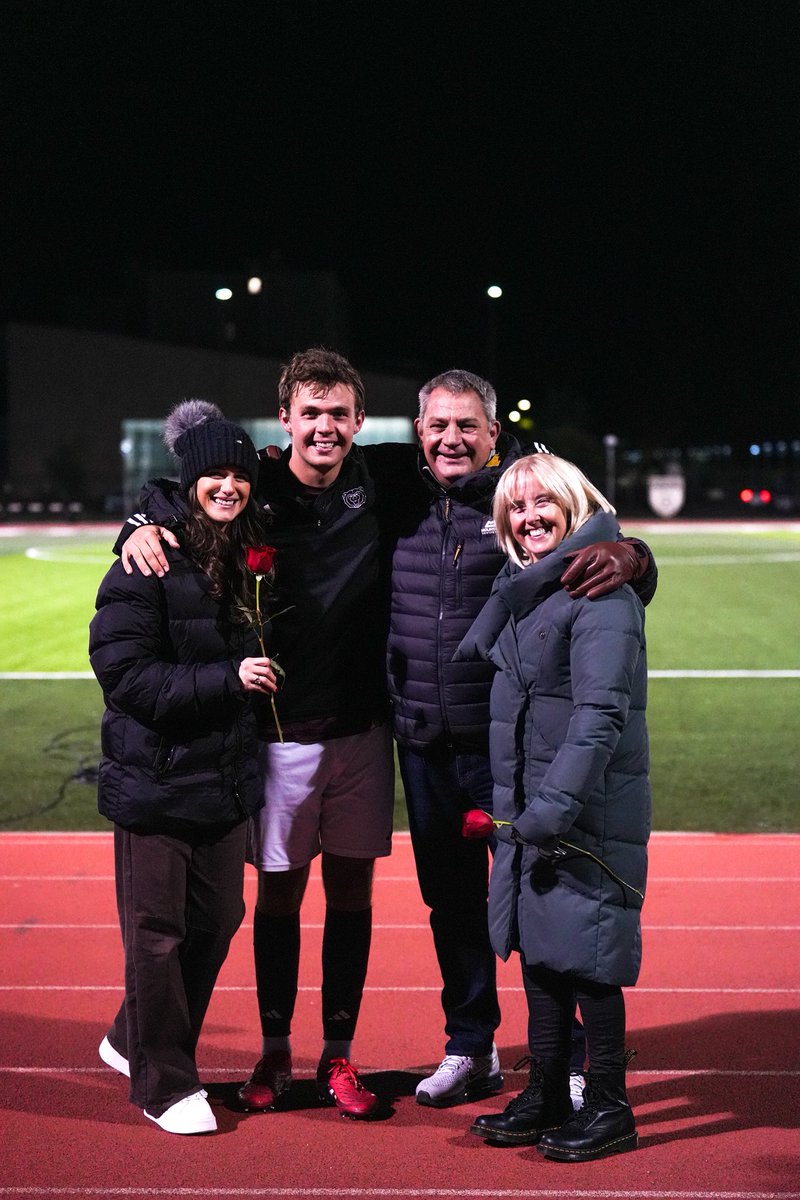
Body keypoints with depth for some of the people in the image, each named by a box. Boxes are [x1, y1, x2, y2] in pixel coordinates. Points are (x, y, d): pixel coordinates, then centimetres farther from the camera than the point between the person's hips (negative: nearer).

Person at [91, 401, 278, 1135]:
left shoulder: (248, 557, 8)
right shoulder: (151, 563, -13)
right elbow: (126, 674, -18)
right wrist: (227, 679, -20)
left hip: (225, 778, 7)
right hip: (157, 780, -7)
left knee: (217, 922, 13)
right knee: (158, 932, 2)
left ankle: (133, 1042, 33)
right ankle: (163, 1083, 18)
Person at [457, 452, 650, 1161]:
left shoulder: (602, 594, -13)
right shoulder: (522, 593, 15)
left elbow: (601, 713, -21)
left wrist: (556, 804, -25)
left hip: (590, 811, -8)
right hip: (527, 807, 8)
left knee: (585, 956, -3)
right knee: (537, 950, 13)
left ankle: (610, 1109, 10)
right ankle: (546, 1096, 24)